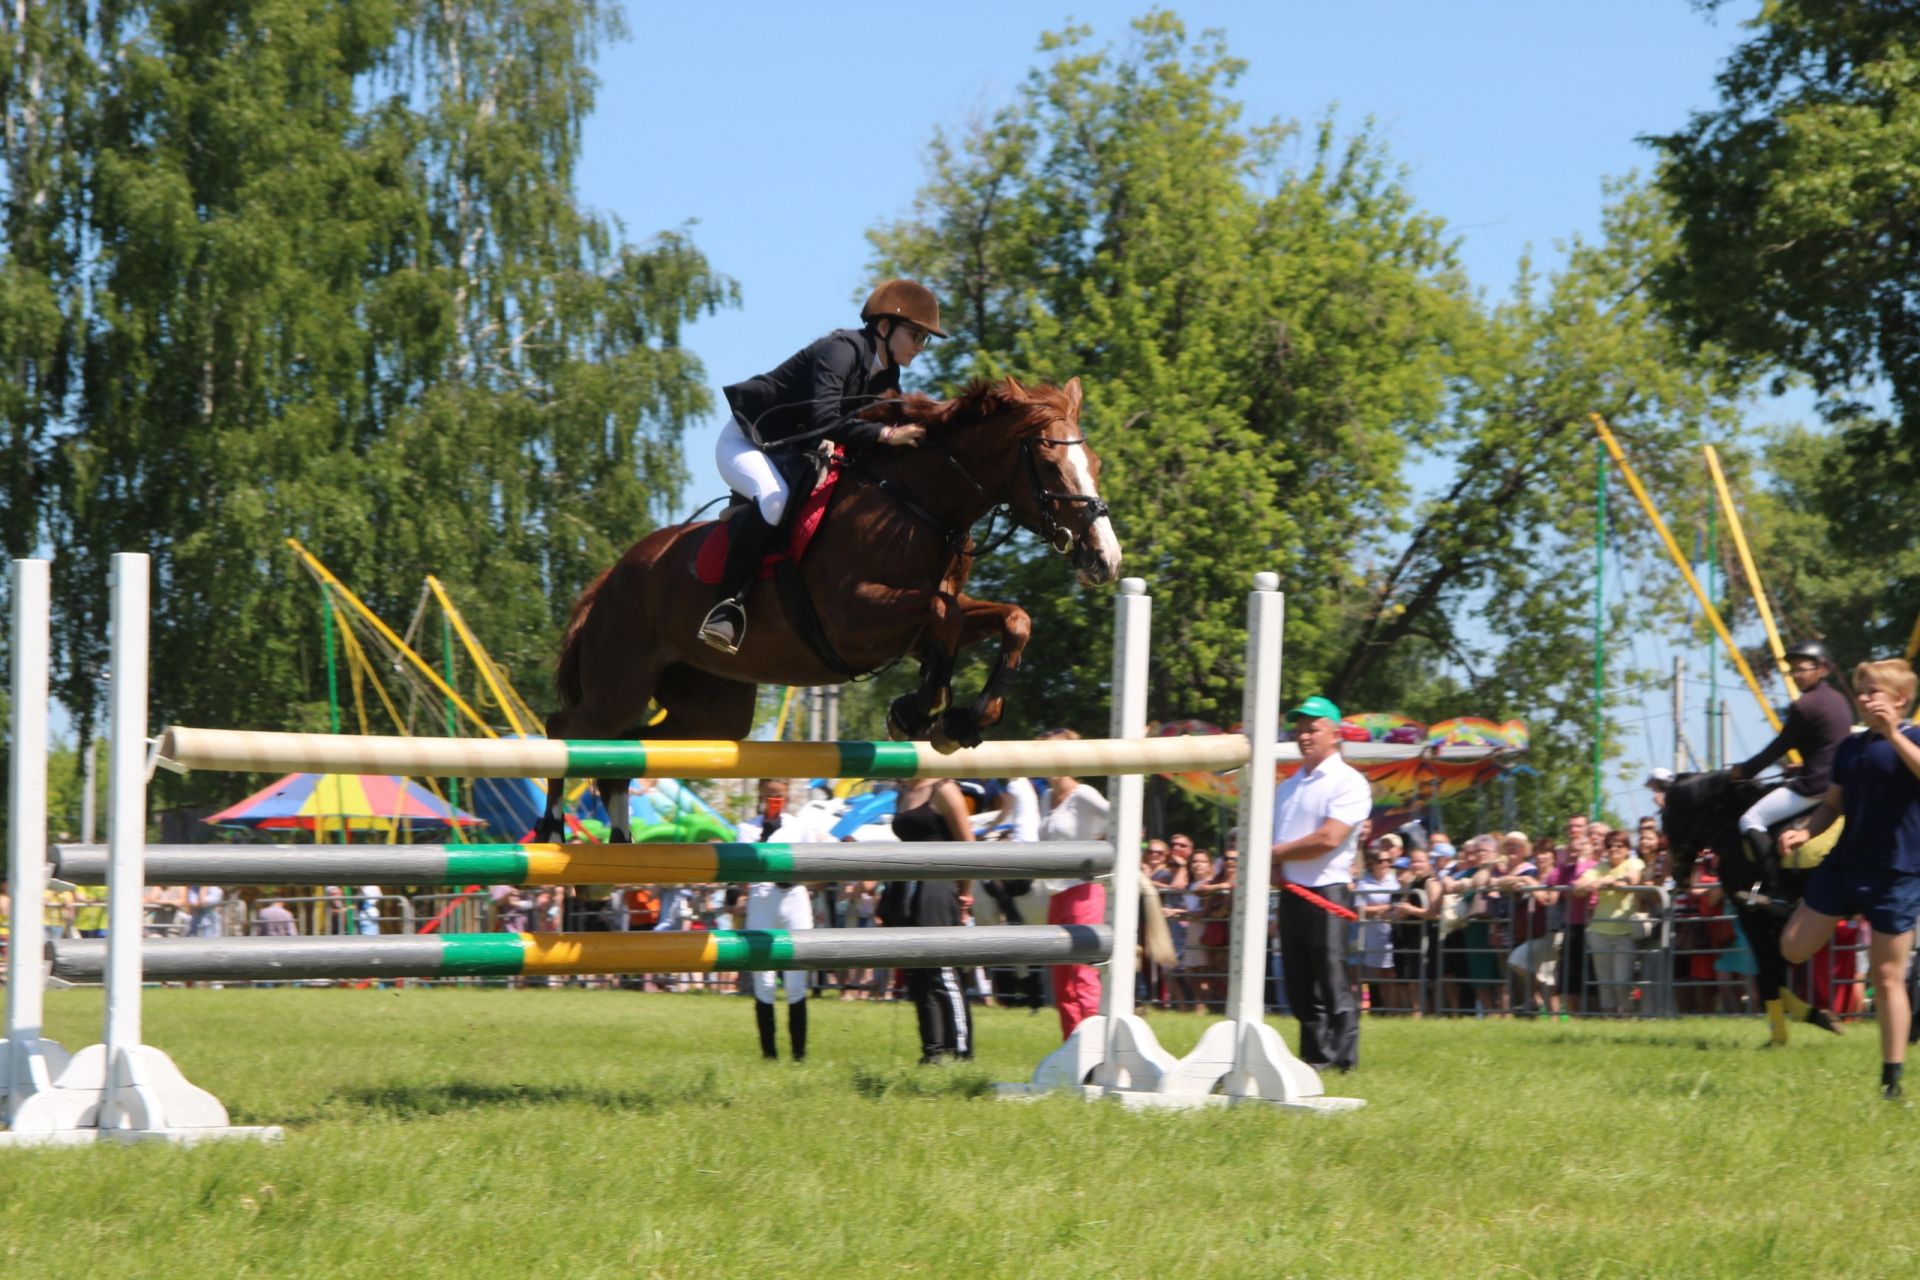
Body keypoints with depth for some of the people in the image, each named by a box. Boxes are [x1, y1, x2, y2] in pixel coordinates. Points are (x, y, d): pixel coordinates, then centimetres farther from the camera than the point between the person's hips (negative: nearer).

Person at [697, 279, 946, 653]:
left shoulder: (886, 374, 5)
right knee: (774, 497, -38)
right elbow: (824, 420, -36)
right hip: (746, 443, -10)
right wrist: (885, 434, -41)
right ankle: (729, 602, -36)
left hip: (791, 452, 10)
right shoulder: (842, 350, -23)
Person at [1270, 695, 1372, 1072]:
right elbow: (1272, 836, 22)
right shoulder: (1288, 787, 19)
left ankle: (1343, 1060, -8)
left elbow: (1328, 839, -17)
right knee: (1299, 985, 8)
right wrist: (1272, 866, -2)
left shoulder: (1348, 783, -6)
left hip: (1327, 893, -8)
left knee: (1332, 981, -10)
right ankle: (1313, 1057, 14)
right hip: (1290, 894, 8)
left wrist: (1276, 852, -7)